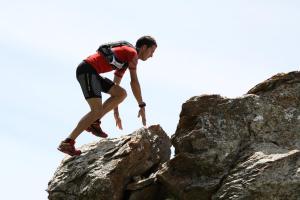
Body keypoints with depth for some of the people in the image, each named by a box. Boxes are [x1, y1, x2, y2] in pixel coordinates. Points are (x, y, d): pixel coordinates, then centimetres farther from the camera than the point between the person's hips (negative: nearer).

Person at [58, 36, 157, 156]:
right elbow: (134, 81, -12)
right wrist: (142, 106, -7)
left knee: (121, 93, 6)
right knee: (97, 110, -17)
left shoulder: (125, 59, 27)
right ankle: (67, 143, -20)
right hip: (87, 70, -10)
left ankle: (93, 122, 0)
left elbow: (115, 85, 32)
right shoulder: (132, 53, -3)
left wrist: (116, 112, 32)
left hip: (90, 73, 10)